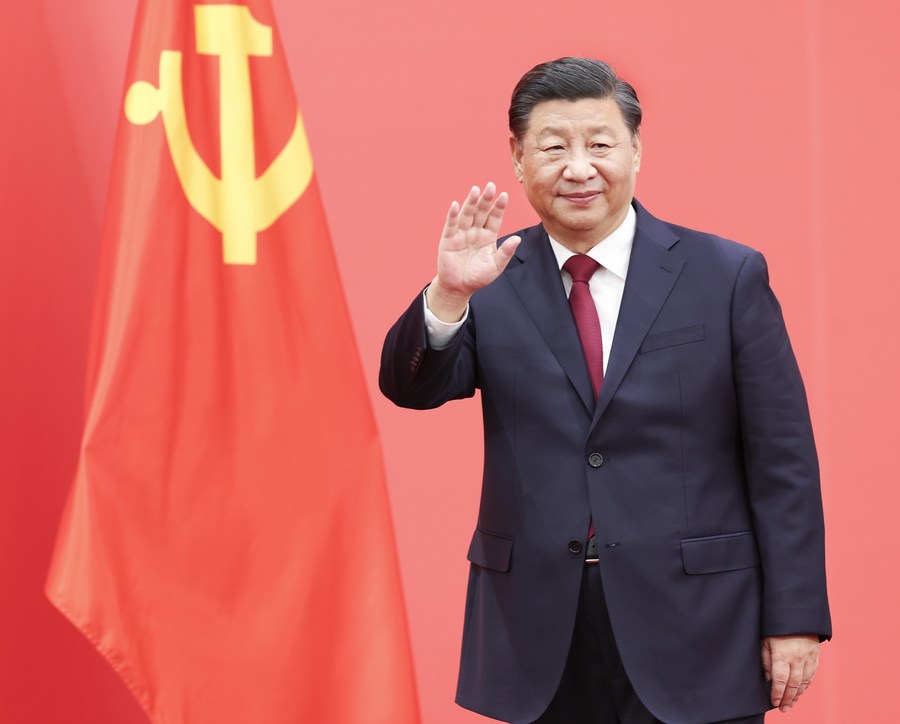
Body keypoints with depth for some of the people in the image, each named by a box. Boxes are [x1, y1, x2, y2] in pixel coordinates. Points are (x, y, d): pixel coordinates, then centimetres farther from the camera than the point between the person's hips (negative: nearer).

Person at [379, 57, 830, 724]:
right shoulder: (494, 284, 4)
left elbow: (782, 462, -1)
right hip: (539, 639, 2)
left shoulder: (728, 276, -1)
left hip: (693, 632, -1)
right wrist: (449, 294, -29)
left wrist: (795, 619, -5)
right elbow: (412, 386, -10)